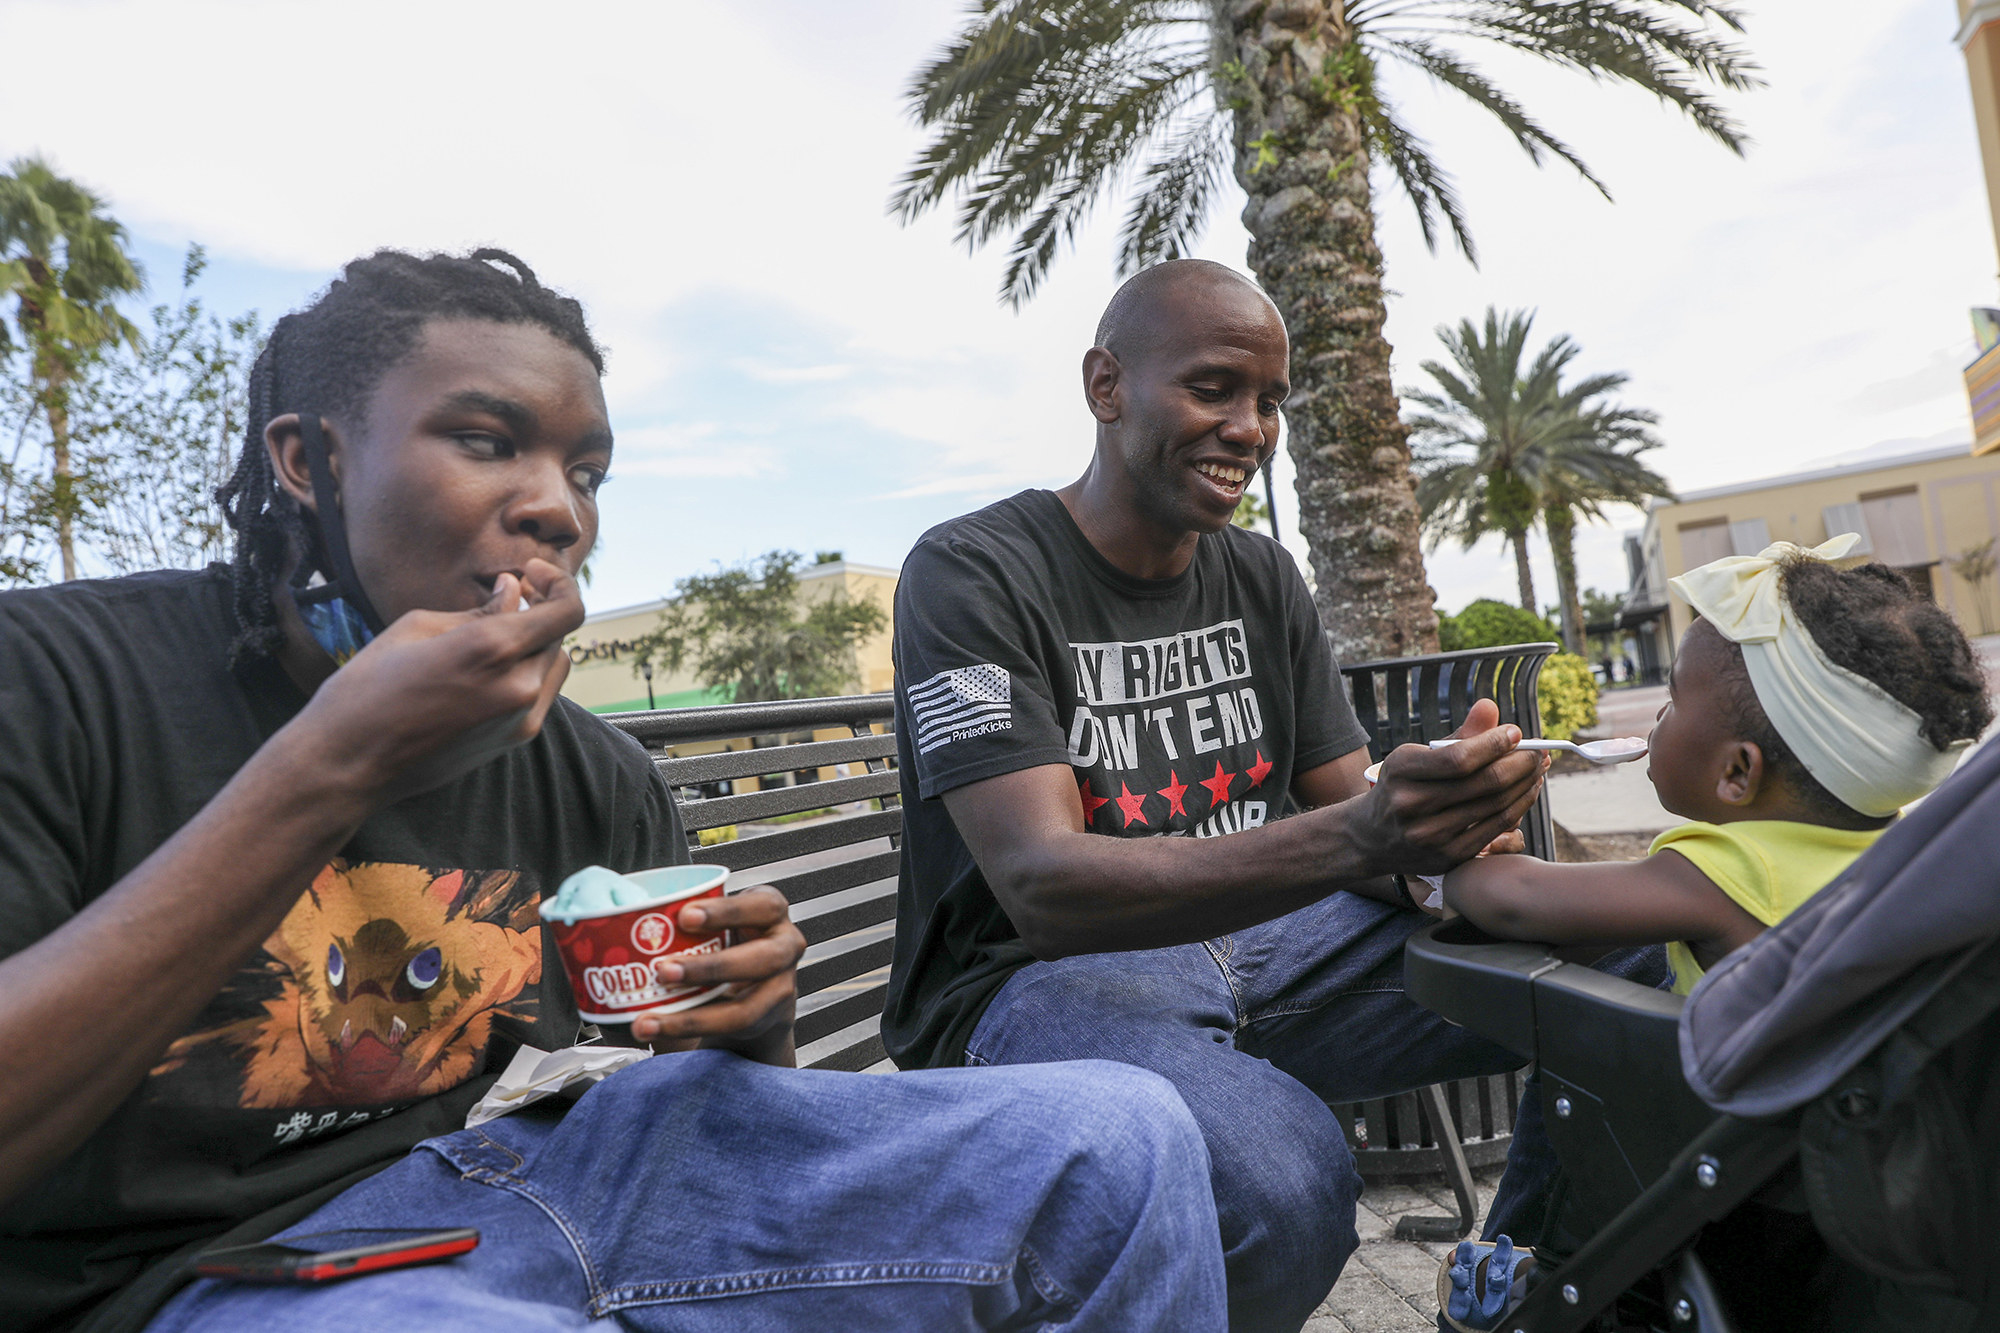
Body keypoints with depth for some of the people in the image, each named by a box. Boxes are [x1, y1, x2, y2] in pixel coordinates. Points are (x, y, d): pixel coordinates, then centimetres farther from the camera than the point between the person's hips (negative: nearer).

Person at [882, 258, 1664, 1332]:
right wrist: (1353, 838, -36)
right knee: (1280, 1182, -36)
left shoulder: (1263, 578, 10)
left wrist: (1441, 826, -17)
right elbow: (1044, 887, -23)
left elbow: (1351, 805, 9)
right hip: (1043, 974, -5)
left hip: (1269, 941, 6)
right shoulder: (972, 574, -12)